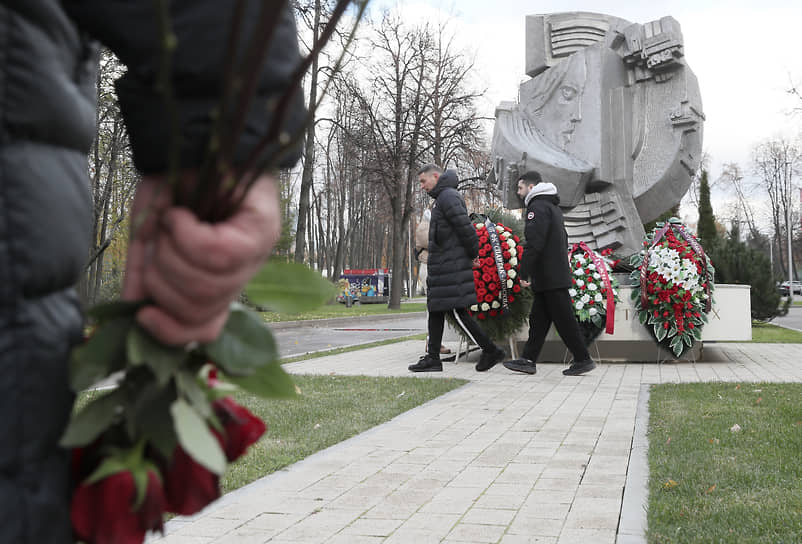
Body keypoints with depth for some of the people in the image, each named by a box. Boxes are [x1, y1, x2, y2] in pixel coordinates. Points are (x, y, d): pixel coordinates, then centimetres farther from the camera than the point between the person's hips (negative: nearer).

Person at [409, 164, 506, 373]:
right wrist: (471, 255, 13)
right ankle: (432, 358, 13)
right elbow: (464, 228, 20)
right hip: (442, 266, 11)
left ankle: (491, 350, 0)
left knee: (457, 311, -8)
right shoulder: (443, 198, 20)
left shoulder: (448, 196, -13)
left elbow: (465, 227, -19)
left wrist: (473, 254, -9)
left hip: (451, 267, -11)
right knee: (435, 310, 10)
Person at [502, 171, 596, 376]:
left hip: (550, 278, -10)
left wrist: (524, 273, -19)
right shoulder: (553, 206, 21)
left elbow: (534, 243, -21)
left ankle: (583, 359, 2)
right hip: (557, 274, 10)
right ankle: (529, 360, 12)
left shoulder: (537, 207, -12)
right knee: (538, 319, 10)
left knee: (564, 319, -4)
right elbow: (563, 240, 25)